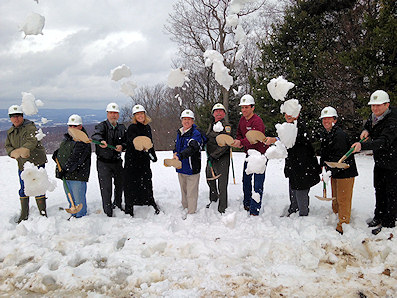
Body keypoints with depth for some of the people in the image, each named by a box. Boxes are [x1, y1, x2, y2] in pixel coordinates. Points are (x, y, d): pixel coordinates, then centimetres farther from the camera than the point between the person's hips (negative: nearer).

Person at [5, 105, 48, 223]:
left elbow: (32, 142, -26)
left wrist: (21, 150, -42)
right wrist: (14, 153, -15)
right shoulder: (10, 132, 11)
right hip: (22, 164, 7)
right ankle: (24, 215, 26)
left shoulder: (30, 127, -12)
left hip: (36, 162, -6)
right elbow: (8, 146, 8)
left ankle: (43, 214, 7)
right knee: (23, 189, 13)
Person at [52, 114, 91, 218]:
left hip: (78, 175, -9)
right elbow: (62, 150, 33)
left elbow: (75, 159, -22)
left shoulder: (83, 141, -14)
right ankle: (73, 215, 31)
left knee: (79, 200, -3)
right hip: (65, 175, 9)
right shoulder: (67, 138, 14)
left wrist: (65, 169, -25)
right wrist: (56, 153, 12)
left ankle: (81, 217, 10)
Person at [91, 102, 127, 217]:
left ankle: (117, 205, 41)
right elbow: (95, 135, -27)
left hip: (117, 161, 5)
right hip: (104, 162, -5)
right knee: (106, 189, -2)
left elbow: (127, 142, 9)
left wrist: (122, 146, -15)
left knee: (120, 185, 18)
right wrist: (101, 140, -50)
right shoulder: (102, 126, -8)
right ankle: (108, 212, 10)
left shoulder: (122, 128, 7)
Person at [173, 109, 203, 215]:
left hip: (192, 167, -7)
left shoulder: (196, 133, -12)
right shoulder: (179, 133, 12)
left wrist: (180, 156, -40)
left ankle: (191, 212, 8)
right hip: (181, 167, 7)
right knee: (183, 190, 19)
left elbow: (192, 148, -28)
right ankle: (184, 208, 34)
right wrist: (175, 153, 3)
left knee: (191, 192, -1)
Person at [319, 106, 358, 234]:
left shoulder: (340, 135, -22)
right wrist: (323, 165, 4)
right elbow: (324, 152, 17)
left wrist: (330, 171, -30)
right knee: (335, 198, 21)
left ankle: (343, 226, 7)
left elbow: (340, 157, -27)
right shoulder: (325, 134, 8)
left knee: (343, 199, -2)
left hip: (345, 172, -9)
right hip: (334, 172, 9)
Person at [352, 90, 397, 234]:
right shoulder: (374, 116, -2)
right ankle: (379, 216, 36)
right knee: (379, 189, 19)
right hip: (379, 161, 8)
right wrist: (366, 130, -4)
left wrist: (363, 146, -53)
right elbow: (368, 124, 21)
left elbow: (384, 142, -40)